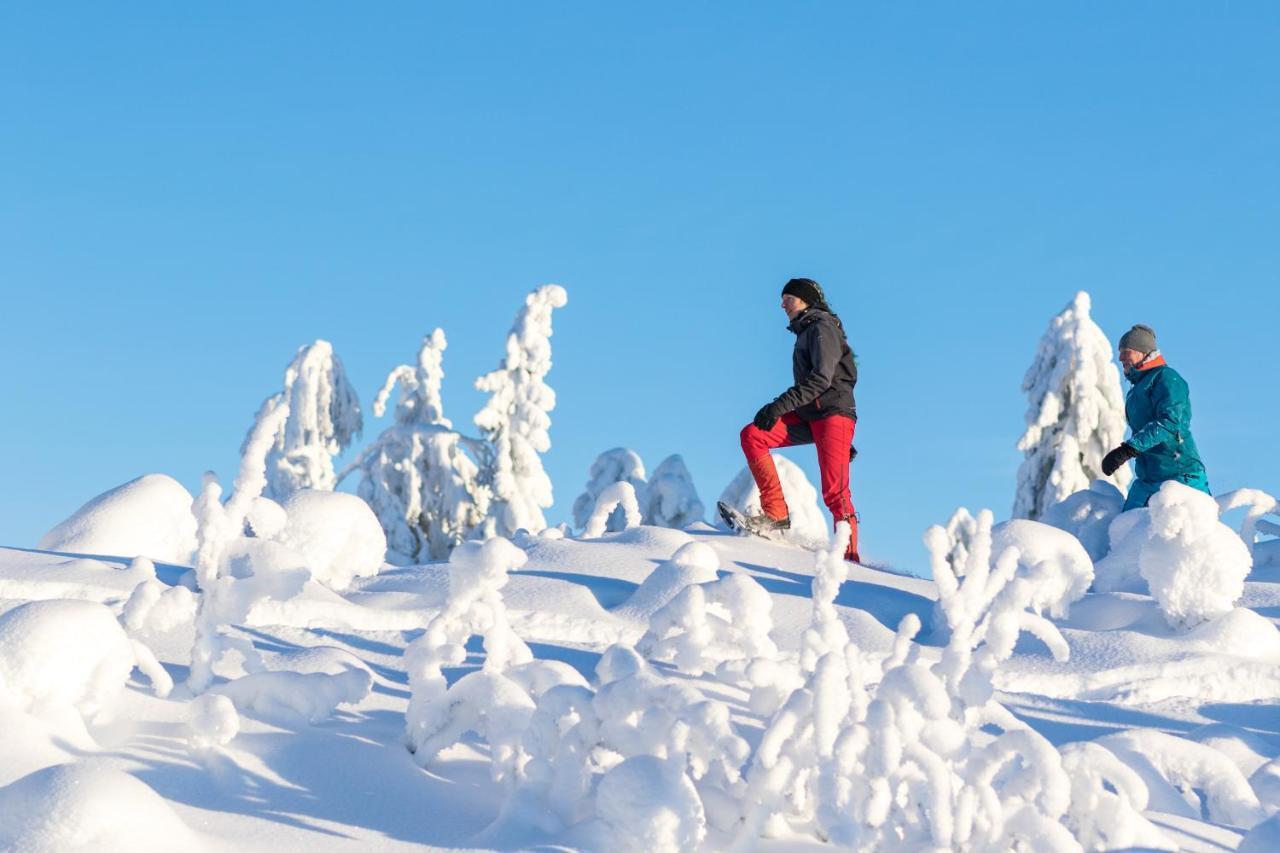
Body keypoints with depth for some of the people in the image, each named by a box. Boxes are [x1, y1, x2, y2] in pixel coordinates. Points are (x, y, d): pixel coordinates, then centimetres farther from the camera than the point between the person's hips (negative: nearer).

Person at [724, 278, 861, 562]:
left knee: (834, 493, -17)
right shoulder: (806, 333, 24)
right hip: (808, 418, 9)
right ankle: (776, 514, -13)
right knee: (752, 435, -8)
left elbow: (821, 379, -19)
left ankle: (850, 554, -16)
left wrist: (780, 405, -26)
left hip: (833, 413, -9)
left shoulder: (822, 328, -5)